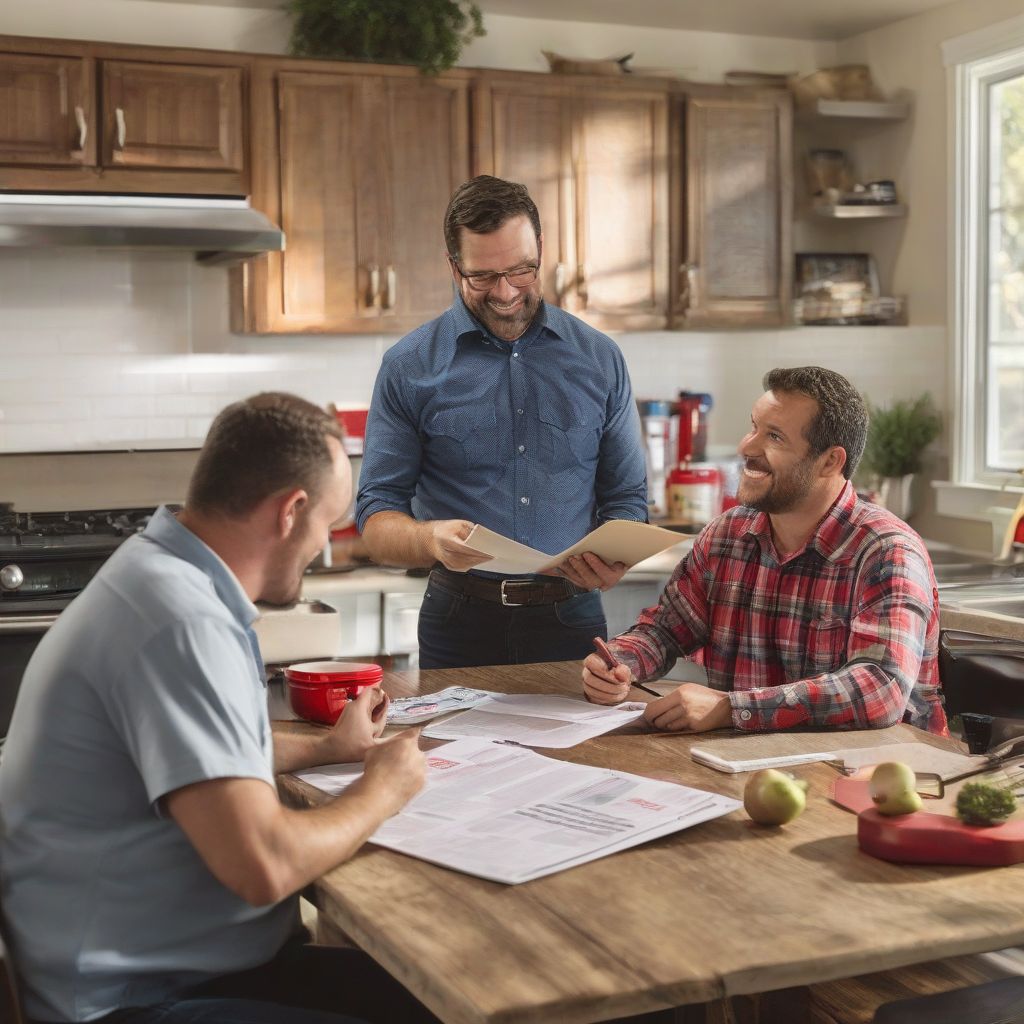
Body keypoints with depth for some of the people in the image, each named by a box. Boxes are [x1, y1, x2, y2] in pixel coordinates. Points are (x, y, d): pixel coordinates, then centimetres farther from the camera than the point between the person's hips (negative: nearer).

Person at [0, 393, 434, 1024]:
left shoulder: (162, 573, 7)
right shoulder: (180, 622, -24)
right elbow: (264, 866, -28)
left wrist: (324, 747, 29)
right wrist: (381, 792, -11)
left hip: (193, 953, 10)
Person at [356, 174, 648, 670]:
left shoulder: (599, 359, 7)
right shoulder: (409, 367, 1)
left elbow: (625, 498, 11)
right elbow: (376, 522, -1)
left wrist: (612, 558, -11)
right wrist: (431, 539, -23)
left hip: (571, 617, 1)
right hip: (461, 625, -1)